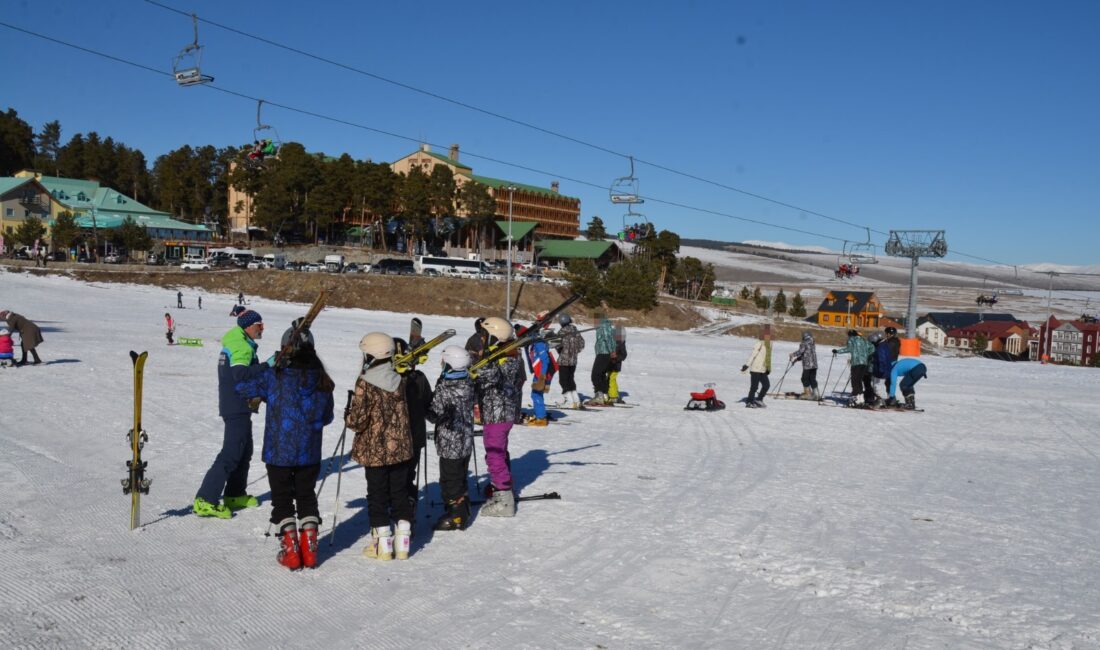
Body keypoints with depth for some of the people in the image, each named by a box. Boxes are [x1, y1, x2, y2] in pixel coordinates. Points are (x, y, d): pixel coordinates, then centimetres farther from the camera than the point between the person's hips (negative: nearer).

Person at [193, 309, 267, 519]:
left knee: (245, 450, 19)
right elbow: (240, 374, -32)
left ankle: (235, 495, 28)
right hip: (237, 408, -11)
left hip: (234, 405, 11)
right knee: (231, 454, -10)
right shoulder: (242, 346, -17)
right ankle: (205, 500, -11)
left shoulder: (234, 344, 14)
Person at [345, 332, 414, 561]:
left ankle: (383, 544, 10)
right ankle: (402, 542, 16)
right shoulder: (400, 381, 1)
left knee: (377, 495, 6)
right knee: (400, 493, 13)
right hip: (400, 447, 5)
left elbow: (358, 419, -15)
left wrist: (348, 417, 4)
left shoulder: (364, 383, -15)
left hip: (374, 450, -4)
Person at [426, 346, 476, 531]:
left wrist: (425, 408, -3)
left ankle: (456, 517, 12)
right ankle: (463, 512, 29)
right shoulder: (468, 383, -2)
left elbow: (436, 416, -20)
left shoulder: (444, 389, -23)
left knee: (449, 480, 5)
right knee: (461, 478, 19)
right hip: (466, 442, 7)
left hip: (450, 444, -7)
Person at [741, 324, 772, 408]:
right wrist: (747, 365, -23)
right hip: (755, 369, -8)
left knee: (766, 385, 10)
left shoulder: (769, 343, 10)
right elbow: (753, 355, -18)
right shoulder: (759, 344, -14)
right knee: (754, 386, -3)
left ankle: (759, 400, 24)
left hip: (763, 370, 8)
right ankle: (749, 402, 8)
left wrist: (768, 368, 20)